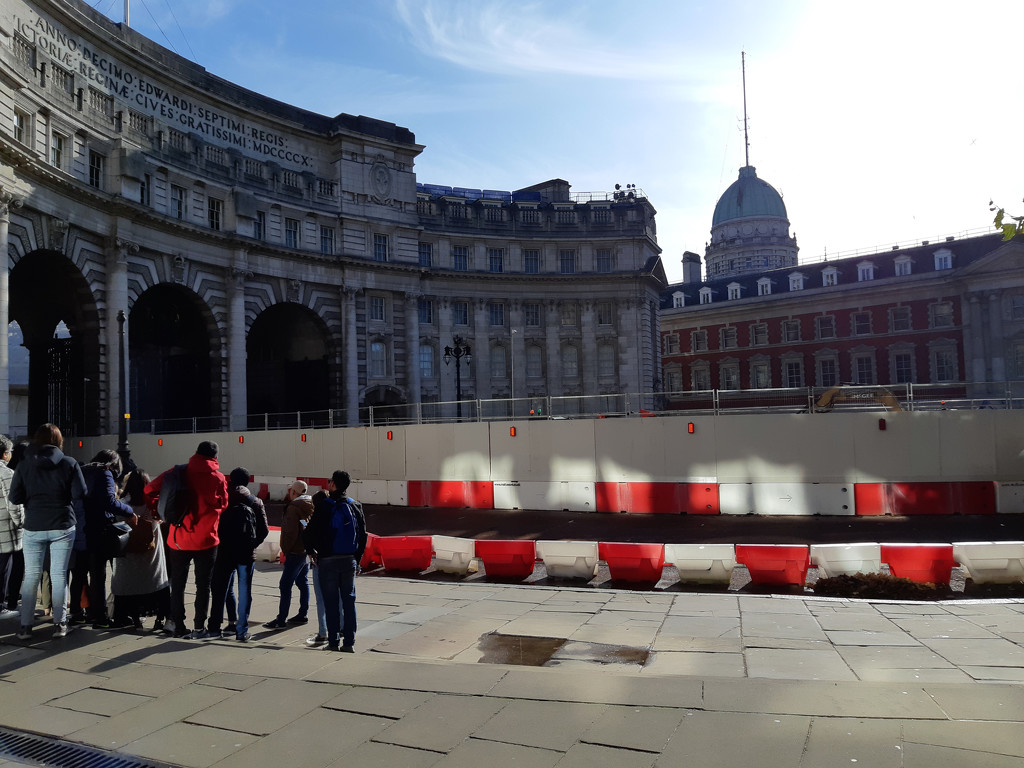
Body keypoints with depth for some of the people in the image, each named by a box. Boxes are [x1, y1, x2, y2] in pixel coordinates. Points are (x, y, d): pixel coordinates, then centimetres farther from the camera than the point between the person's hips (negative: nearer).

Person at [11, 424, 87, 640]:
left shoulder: (24, 465, 0)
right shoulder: (69, 463, -4)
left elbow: (15, 497, 0)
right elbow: (80, 495, -6)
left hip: (33, 528, 1)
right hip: (62, 526, -1)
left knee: (31, 576, 9)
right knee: (59, 575, 5)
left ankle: (25, 626, 11)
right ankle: (59, 623, 9)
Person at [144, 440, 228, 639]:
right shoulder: (218, 478, -8)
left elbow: (150, 489, -4)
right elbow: (222, 504, 3)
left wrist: (158, 510, 7)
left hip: (178, 539, 2)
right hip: (206, 541, -2)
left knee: (177, 585, 15)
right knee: (203, 585, 10)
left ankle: (178, 626, 21)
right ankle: (199, 628, 12)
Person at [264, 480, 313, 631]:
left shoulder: (293, 508, -16)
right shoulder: (310, 506, 9)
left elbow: (291, 532, -20)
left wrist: (285, 550, -8)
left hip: (296, 552, -9)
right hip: (307, 550, 9)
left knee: (285, 585, -6)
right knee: (303, 582, 16)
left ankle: (281, 620, -4)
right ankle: (303, 614, 23)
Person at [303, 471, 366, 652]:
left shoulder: (324, 507, -8)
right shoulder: (355, 507, 5)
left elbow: (310, 532, -8)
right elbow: (363, 535, 8)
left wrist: (310, 551, 11)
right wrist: (357, 559, 15)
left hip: (328, 560, -3)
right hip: (349, 561, 3)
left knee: (331, 603, 4)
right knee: (349, 601, 7)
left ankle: (334, 642, 8)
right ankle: (349, 643, 9)